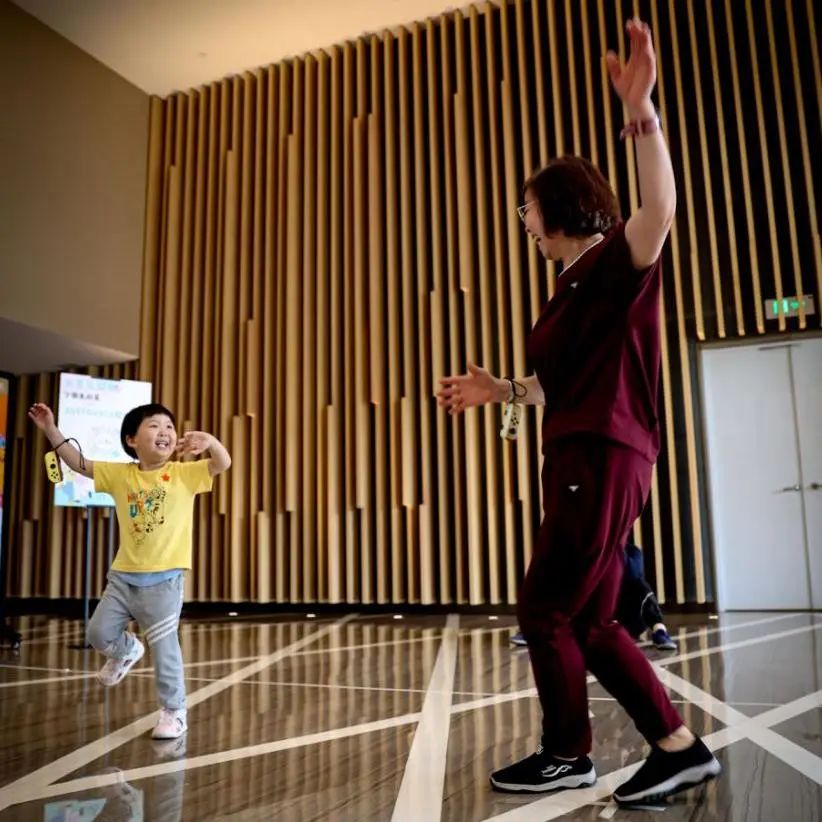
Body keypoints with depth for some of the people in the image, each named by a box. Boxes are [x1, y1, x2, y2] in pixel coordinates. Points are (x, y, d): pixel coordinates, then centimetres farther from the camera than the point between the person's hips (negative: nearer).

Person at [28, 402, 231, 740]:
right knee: (99, 632, 10)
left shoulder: (184, 474, -6)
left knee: (165, 648, 1)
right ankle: (126, 652, 44)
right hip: (123, 575, 4)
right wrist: (51, 430, 2)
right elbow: (80, 464, 8)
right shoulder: (120, 474, 3)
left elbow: (222, 464, -18)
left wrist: (210, 441, -39)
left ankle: (174, 713, 17)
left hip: (164, 578, -4)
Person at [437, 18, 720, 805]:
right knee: (588, 621, 10)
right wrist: (498, 388, 22)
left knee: (545, 611, -1)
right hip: (577, 459, 9)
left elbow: (660, 209, -29)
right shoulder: (573, 287, 20)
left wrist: (640, 110, -35)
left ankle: (567, 756, 18)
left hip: (604, 458, -9)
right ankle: (679, 748, 19)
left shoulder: (617, 261, -6)